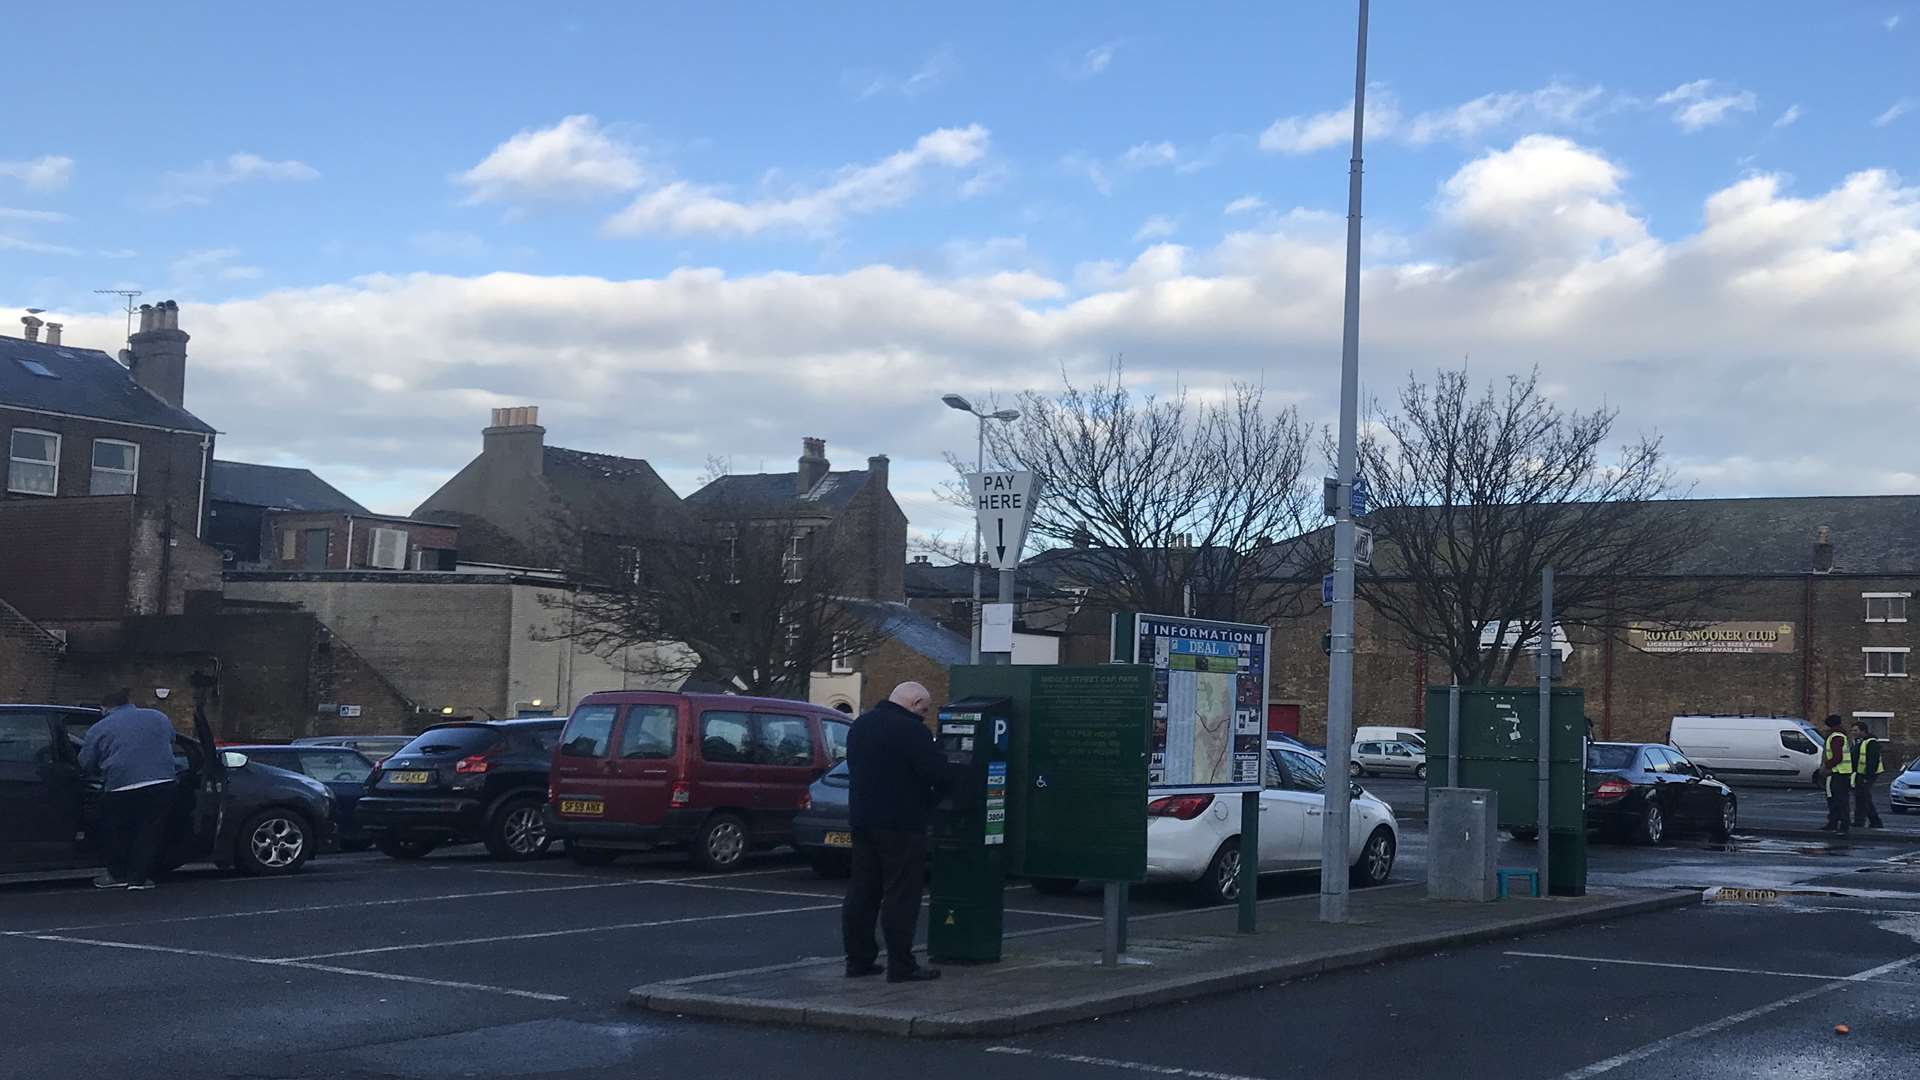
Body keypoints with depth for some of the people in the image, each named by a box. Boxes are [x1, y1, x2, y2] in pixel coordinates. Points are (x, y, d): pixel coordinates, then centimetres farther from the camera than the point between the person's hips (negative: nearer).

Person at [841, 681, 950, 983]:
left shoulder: (861, 725, 14)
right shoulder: (911, 730, -14)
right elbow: (939, 773, -17)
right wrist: (933, 797, 3)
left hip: (862, 819, 8)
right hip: (900, 823, -8)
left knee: (862, 891, 12)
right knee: (901, 895, -5)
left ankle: (858, 959, 14)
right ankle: (901, 966, -4)